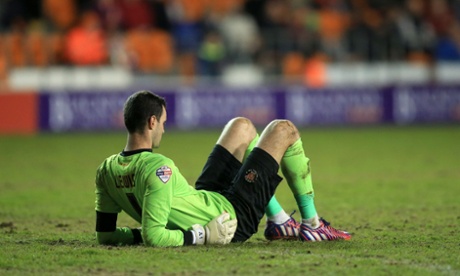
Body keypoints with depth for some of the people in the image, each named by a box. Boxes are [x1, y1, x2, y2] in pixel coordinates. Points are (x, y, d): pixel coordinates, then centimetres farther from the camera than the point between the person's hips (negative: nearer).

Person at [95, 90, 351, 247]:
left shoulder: (106, 170, -12)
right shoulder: (158, 167, -36)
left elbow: (105, 234, -4)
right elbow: (153, 237, -41)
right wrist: (202, 236, -31)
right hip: (232, 217, -8)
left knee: (242, 127, 25)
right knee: (284, 130, 5)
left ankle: (280, 222, 31)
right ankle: (312, 224, 20)